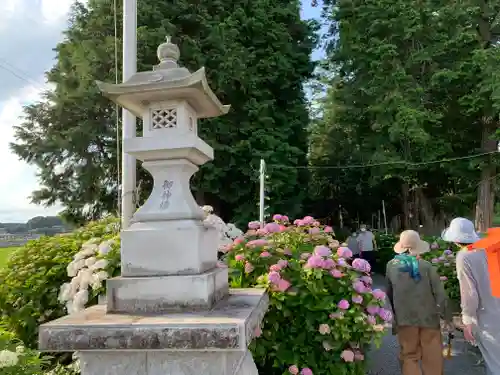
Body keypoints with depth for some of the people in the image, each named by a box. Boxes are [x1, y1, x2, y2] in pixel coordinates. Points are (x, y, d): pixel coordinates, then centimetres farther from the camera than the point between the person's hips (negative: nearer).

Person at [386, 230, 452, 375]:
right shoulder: (426, 265, -12)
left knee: (409, 356, 13)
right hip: (428, 317, -1)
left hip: (405, 318, 1)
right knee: (433, 357, 14)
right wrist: (447, 316, 5)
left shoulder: (391, 266, -4)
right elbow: (440, 293, -7)